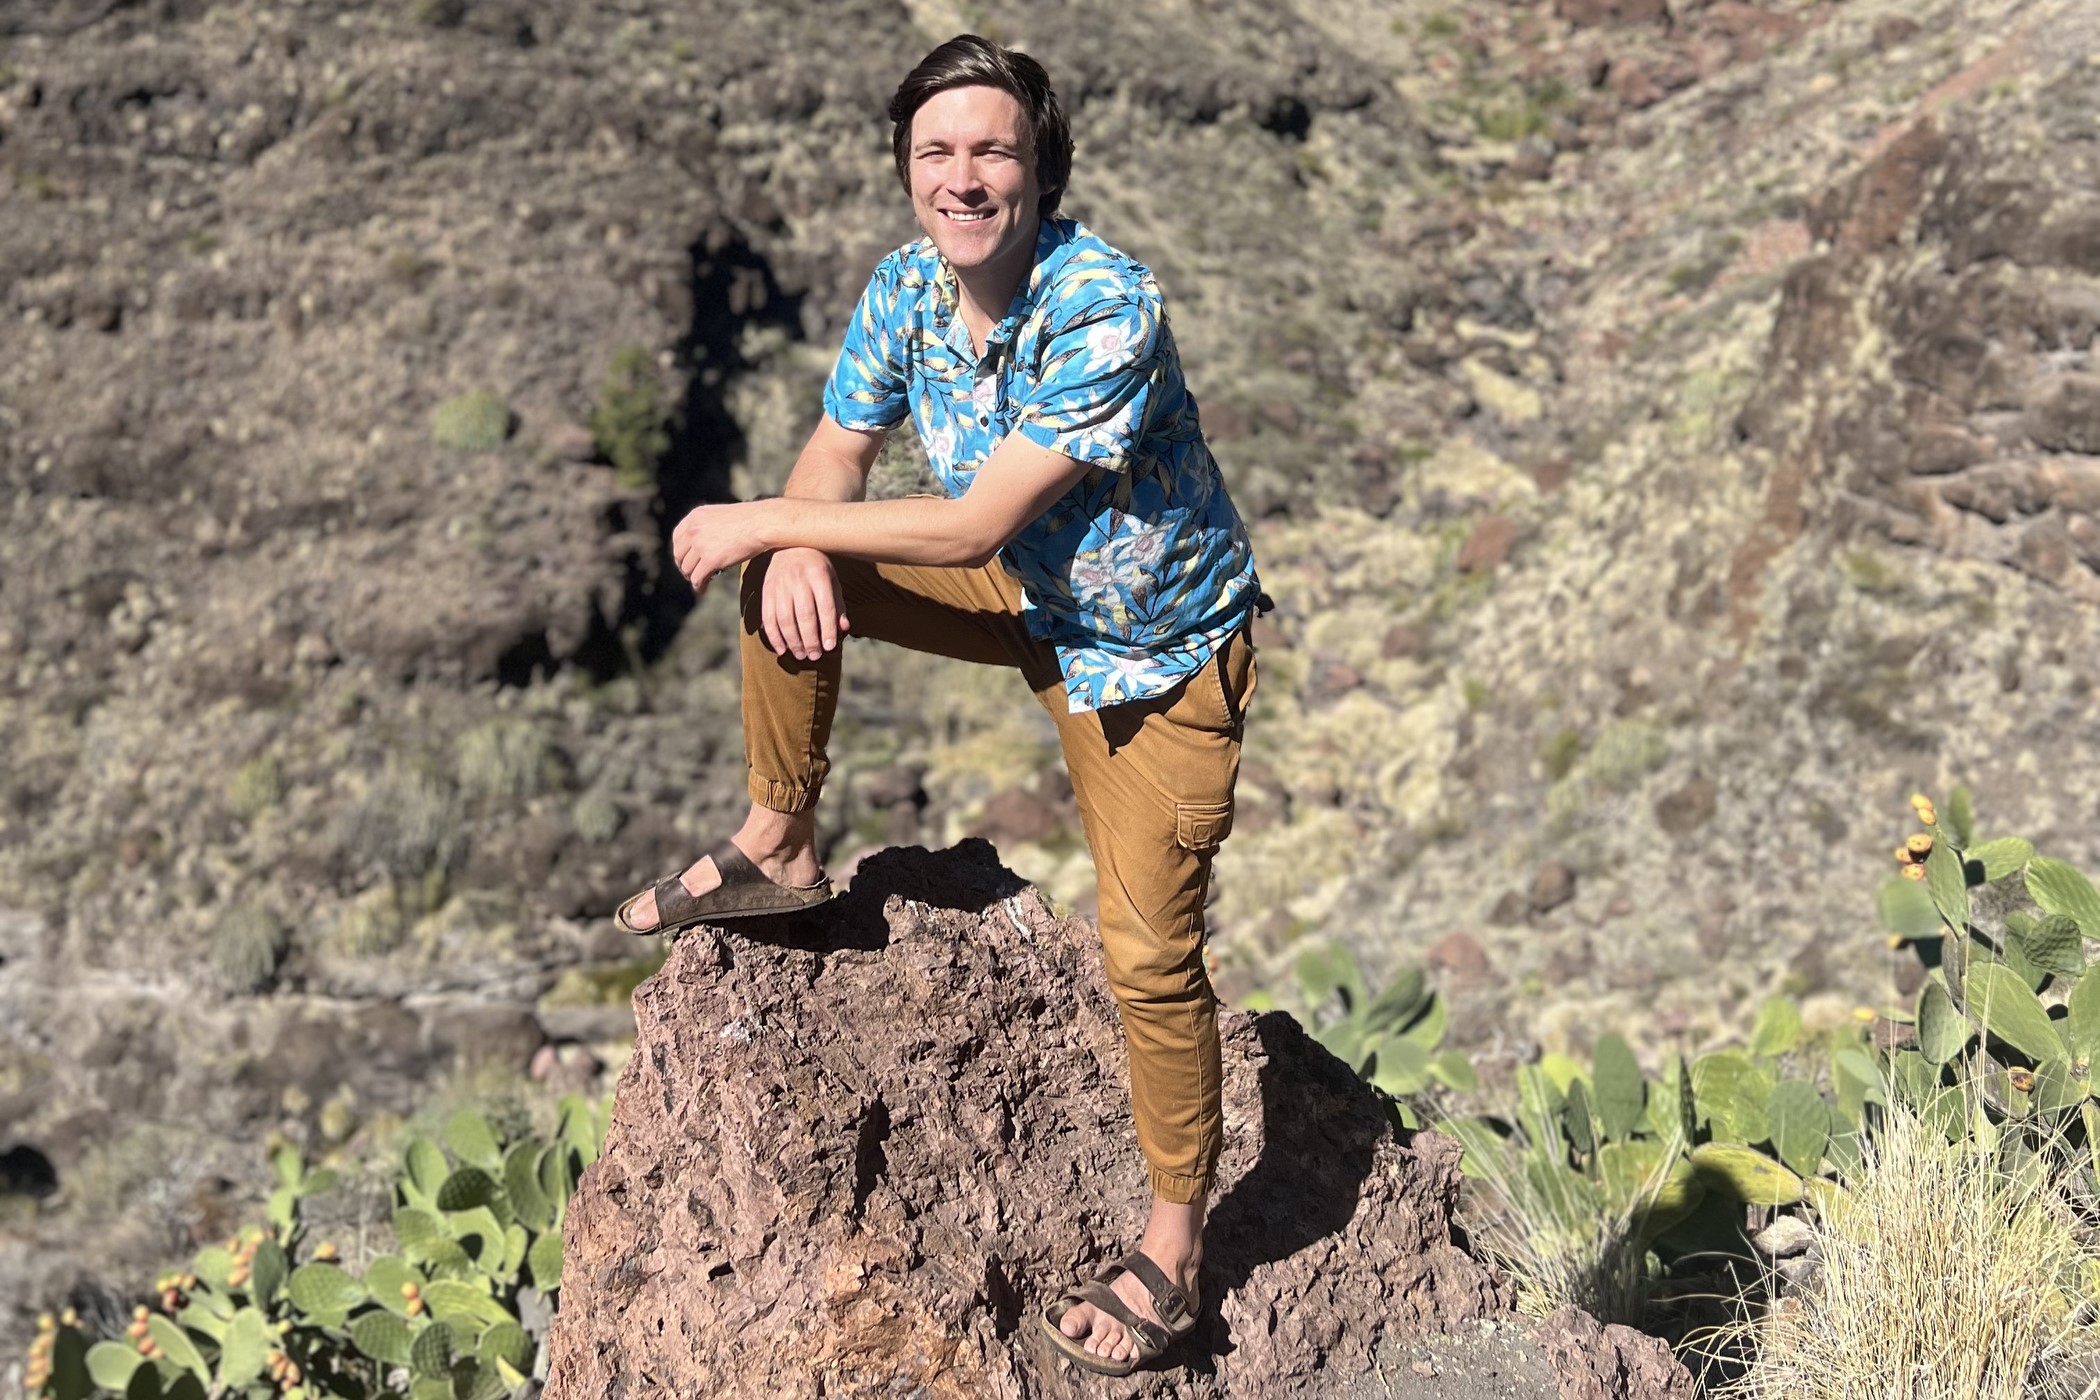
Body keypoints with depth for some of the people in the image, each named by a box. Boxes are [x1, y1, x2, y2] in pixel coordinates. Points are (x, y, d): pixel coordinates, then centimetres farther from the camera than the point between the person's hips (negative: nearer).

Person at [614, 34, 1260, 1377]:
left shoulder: (1107, 310, -33)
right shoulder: (907, 290, -11)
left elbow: (974, 524, -33)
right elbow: (837, 457, 0)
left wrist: (762, 521, -26)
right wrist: (792, 546, -24)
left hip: (1158, 649, -6)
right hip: (1025, 595, 6)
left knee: (1149, 952, -11)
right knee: (787, 581, -6)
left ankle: (1176, 1240, 8)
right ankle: (780, 847, 12)